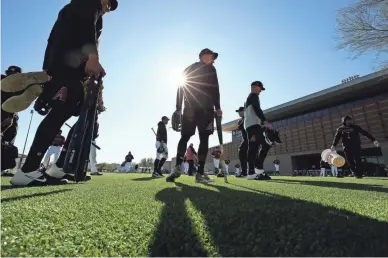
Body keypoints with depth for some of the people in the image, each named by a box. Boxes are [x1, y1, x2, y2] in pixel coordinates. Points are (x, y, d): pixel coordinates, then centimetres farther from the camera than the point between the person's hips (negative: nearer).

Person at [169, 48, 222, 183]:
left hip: (189, 109, 4)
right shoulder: (210, 68, 7)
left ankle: (177, 167, -7)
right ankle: (200, 173, -8)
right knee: (204, 139, -4)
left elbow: (180, 89, 13)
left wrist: (178, 109, 12)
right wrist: (217, 107, -5)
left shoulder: (188, 69, 21)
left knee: (184, 137, 7)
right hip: (205, 109, -4)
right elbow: (214, 89, -5)